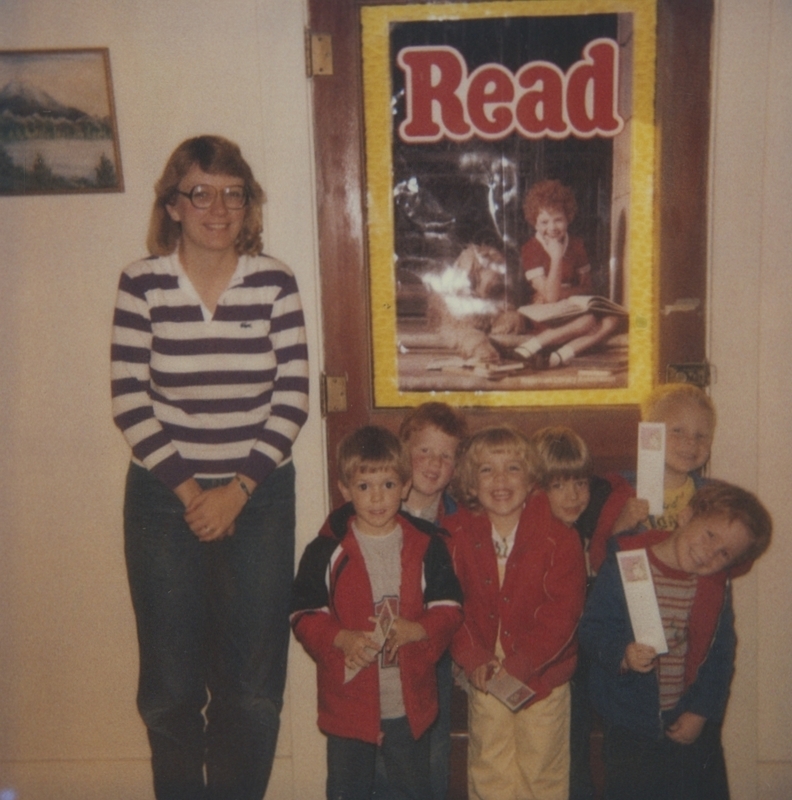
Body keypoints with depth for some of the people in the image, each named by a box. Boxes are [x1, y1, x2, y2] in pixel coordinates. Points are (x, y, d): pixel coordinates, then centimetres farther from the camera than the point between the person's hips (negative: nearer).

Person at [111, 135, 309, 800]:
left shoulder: (275, 281, -2)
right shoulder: (141, 284, -3)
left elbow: (293, 397, -3)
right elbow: (130, 402, -4)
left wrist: (238, 488, -9)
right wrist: (187, 489, -9)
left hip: (259, 496, 1)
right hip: (163, 497, 0)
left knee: (253, 686, 5)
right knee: (170, 688, 6)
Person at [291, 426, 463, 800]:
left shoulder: (427, 547, -3)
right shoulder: (327, 549, -7)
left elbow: (448, 609, -2)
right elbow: (304, 615, -6)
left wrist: (415, 630, -20)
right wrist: (341, 639, -23)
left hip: (410, 701, 1)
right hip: (347, 697, -1)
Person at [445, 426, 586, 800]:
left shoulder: (559, 538, -12)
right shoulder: (456, 536, -6)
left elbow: (561, 614, -15)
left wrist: (519, 663, -21)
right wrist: (473, 658, -18)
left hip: (543, 677, -1)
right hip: (485, 679, 1)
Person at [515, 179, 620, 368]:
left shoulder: (576, 244, 5)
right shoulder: (531, 249, -10)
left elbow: (586, 287, 8)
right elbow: (550, 297, -17)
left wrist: (562, 293, -12)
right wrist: (556, 258, -25)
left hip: (573, 309, 6)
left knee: (611, 321, -22)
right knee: (587, 321, -31)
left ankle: (560, 355, -34)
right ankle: (532, 345, -31)